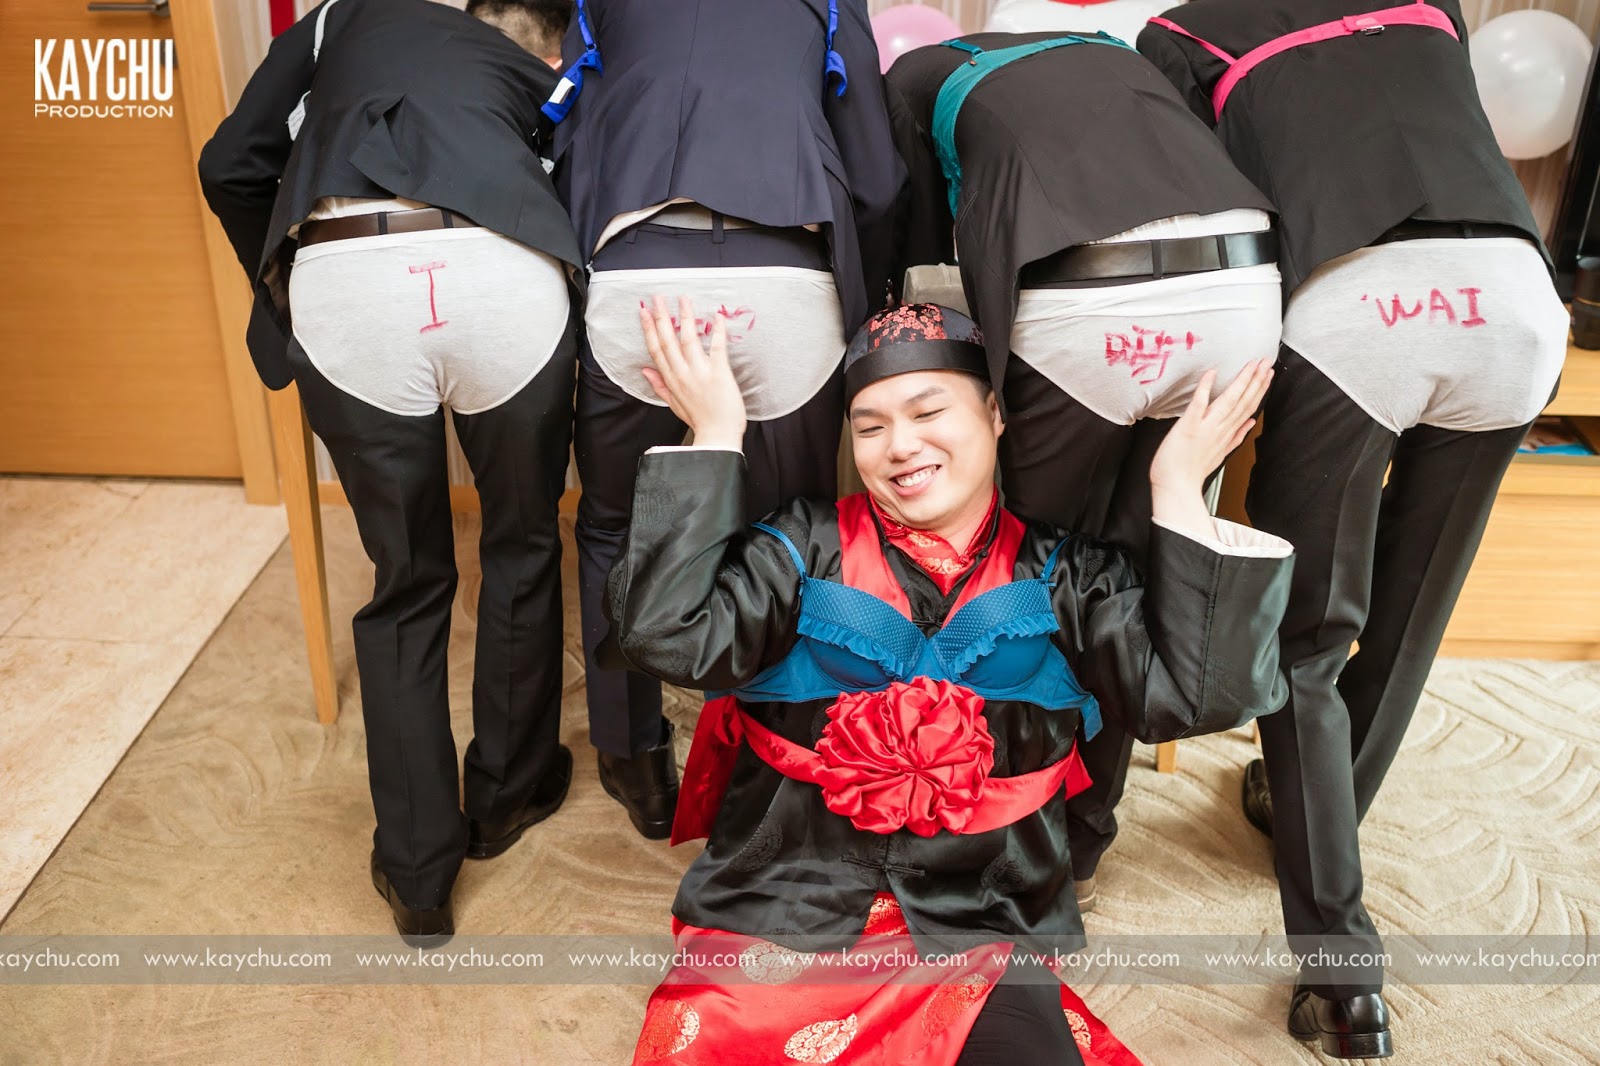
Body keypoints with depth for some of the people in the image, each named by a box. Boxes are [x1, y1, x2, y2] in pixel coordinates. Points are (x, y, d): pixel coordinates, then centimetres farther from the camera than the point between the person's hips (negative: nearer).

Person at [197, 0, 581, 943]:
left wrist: (286, 296, 34)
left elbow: (231, 167, 22)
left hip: (340, 276, 1)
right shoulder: (549, 78, 32)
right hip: (502, 270, 0)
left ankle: (417, 877, 24)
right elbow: (587, 198, 22)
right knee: (523, 546, 24)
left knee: (407, 583, 18)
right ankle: (508, 794, 40)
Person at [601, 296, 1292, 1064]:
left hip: (979, 941, 1)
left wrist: (1178, 492, -4)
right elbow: (669, 635, -11)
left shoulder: (1063, 576, 5)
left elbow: (1191, 694, -6)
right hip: (776, 921, 0)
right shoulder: (805, 548, 3)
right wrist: (715, 440, -8)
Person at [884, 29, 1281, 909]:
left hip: (1082, 306, -4)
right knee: (1137, 570, 16)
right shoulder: (1111, 52, 37)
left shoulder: (919, 75, 25)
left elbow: (918, 246, 16)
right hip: (1242, 283, 5)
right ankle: (1086, 839, 28)